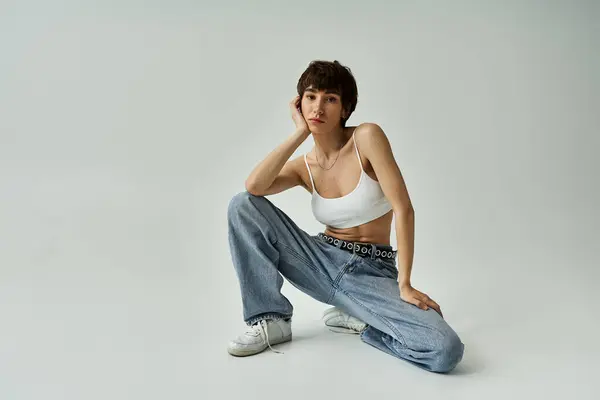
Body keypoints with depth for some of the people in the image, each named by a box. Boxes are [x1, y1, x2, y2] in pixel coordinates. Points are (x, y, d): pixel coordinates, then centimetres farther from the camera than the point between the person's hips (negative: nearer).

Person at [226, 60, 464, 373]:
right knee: (242, 205, -16)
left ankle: (355, 319, -1)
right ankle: (271, 319, -6)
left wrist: (404, 285, -20)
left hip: (373, 272, -3)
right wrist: (300, 132, -13)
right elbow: (253, 186, -20)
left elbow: (404, 209, -15)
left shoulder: (367, 136, -11)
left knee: (446, 351, -28)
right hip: (323, 264, 3)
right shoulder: (304, 167, 2)